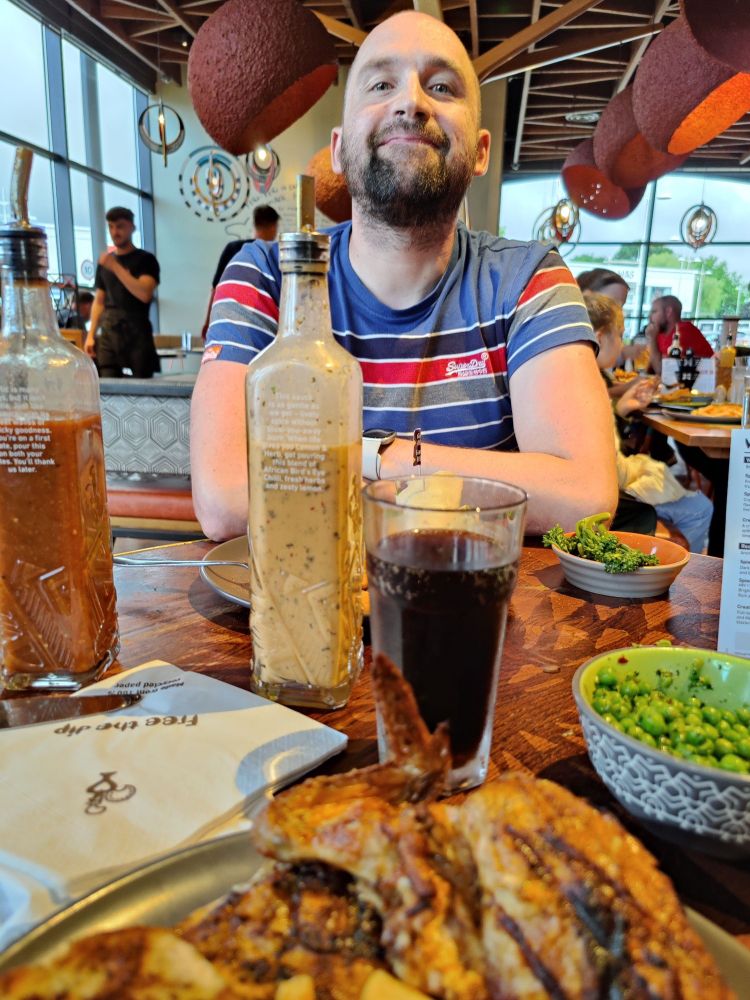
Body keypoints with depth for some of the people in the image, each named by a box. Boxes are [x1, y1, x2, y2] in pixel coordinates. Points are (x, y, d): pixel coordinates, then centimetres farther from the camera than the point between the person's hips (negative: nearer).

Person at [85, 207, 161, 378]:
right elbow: (99, 301, 20)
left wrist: (116, 267, -12)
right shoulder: (104, 262, 18)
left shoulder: (145, 259, 4)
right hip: (108, 332, 4)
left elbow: (145, 294, -12)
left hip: (137, 332, -4)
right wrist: (91, 335, 11)